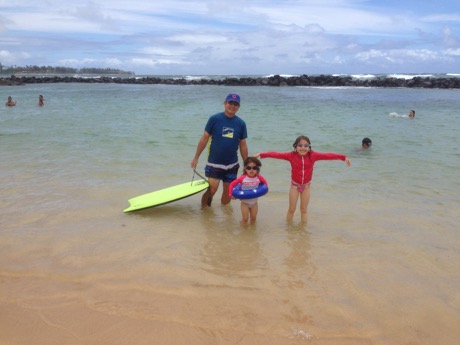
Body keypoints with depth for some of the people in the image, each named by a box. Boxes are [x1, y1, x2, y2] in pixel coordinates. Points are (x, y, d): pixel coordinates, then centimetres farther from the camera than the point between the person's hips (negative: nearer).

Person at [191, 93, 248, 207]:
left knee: (228, 191, 10)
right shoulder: (214, 119, -6)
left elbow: (243, 145, 8)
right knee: (212, 189, -12)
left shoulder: (241, 123, 2)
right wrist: (196, 157, -4)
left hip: (232, 165, 3)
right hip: (214, 163, -3)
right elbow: (204, 138, -3)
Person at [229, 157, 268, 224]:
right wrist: (230, 194, -17)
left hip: (254, 202, 3)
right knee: (245, 219, 3)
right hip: (245, 202, -2)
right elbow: (232, 184, -14)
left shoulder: (259, 177, -14)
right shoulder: (243, 178, -21)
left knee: (253, 218, 13)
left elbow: (265, 182, 8)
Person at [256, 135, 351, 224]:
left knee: (304, 210, 11)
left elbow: (327, 155, -19)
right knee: (291, 209, 9)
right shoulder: (291, 155, -14)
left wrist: (343, 157, -24)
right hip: (295, 185, 0)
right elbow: (277, 154, -17)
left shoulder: (312, 155, -13)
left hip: (306, 186, 1)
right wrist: (261, 154, -22)